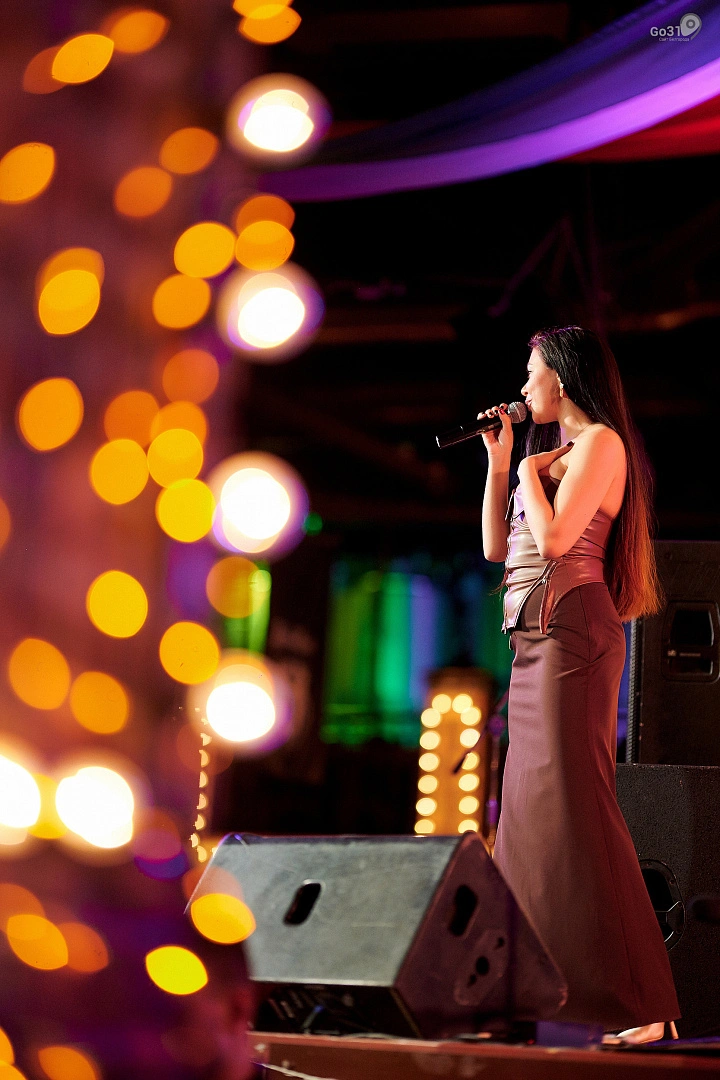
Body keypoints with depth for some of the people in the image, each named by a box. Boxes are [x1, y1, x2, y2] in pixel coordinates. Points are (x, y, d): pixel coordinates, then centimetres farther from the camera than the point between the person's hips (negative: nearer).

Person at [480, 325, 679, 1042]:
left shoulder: (600, 442, -5)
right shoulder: (551, 451, 21)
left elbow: (555, 538, -17)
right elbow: (497, 546, 19)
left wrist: (531, 471, -2)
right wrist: (499, 461, 16)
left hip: (571, 630, -10)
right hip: (534, 639, 10)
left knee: (572, 805, -15)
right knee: (530, 807, 8)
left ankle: (640, 1002, -15)